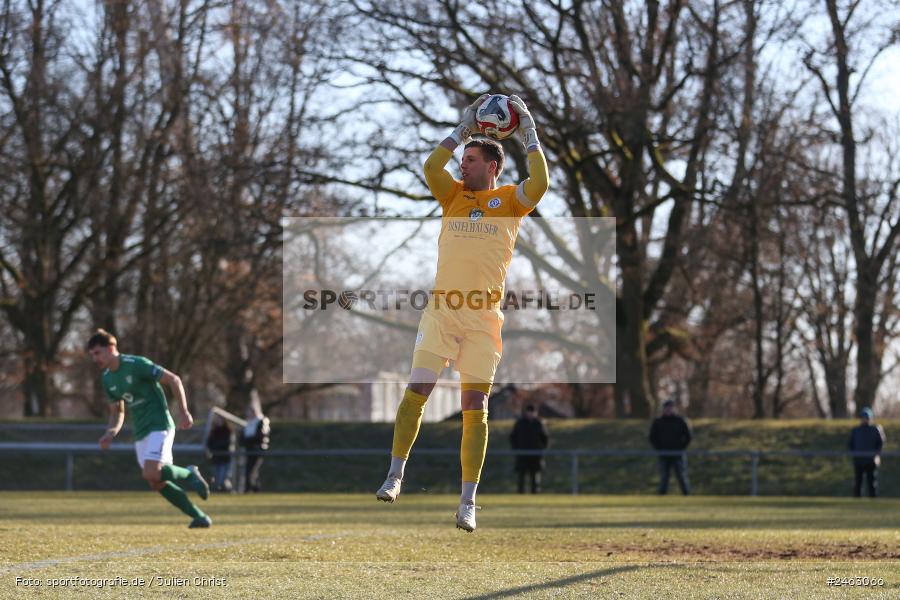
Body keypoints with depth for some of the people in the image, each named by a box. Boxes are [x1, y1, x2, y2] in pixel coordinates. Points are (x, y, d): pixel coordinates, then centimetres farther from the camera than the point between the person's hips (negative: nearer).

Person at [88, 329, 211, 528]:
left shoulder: (136, 364, -14)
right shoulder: (107, 379, 10)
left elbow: (173, 380, -12)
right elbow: (117, 411, 20)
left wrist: (183, 412, -16)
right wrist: (110, 432, 1)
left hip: (159, 426, -8)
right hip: (140, 433, 8)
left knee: (152, 474, -24)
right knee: (157, 483, 3)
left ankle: (188, 474, 4)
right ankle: (199, 517, 13)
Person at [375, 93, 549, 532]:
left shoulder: (509, 200, 8)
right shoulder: (453, 196, 15)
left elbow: (539, 184, -11)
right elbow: (431, 167, -2)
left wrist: (529, 135, -3)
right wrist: (465, 128, 4)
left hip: (483, 318, -2)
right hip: (441, 310, 2)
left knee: (475, 408, -1)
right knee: (416, 391, -9)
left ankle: (468, 502, 2)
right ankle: (395, 475, 2)